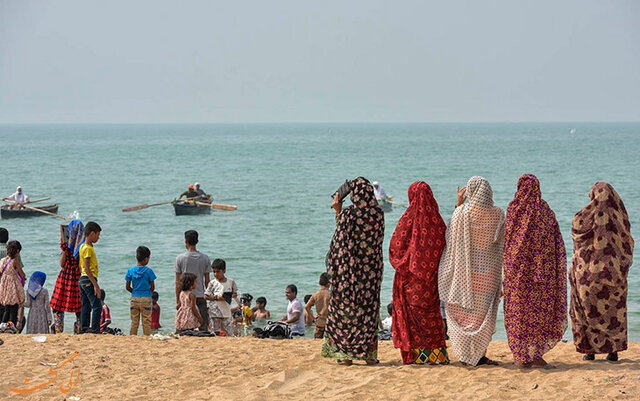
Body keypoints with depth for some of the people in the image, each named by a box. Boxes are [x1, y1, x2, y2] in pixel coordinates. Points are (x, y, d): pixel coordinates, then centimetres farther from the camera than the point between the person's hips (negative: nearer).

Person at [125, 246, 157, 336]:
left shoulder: (130, 271, 0)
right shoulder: (148, 271, -8)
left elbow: (128, 287, 4)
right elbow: (152, 287, -3)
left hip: (134, 298, 3)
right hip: (146, 299, -3)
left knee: (134, 322, 9)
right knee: (146, 322, 3)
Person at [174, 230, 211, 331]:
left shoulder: (180, 258, -3)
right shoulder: (205, 258, 1)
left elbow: (178, 282, -1)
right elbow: (207, 281, 4)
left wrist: (178, 301, 3)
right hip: (201, 296, 1)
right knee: (203, 326, 4)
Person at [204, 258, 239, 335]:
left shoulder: (231, 282, 5)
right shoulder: (212, 283, -1)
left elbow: (235, 294, 14)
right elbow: (206, 296, -1)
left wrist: (231, 296, -8)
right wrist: (216, 297, -14)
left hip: (226, 311, 2)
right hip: (215, 311, -2)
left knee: (229, 333, -2)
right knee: (216, 332, 0)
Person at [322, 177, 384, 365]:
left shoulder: (348, 214, -12)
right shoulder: (378, 214, -2)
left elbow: (341, 239, -5)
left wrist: (338, 212, 5)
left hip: (350, 266, -3)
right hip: (372, 269, 3)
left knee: (345, 308, 6)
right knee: (369, 308, 9)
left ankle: (346, 354, 4)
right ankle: (369, 353, 8)